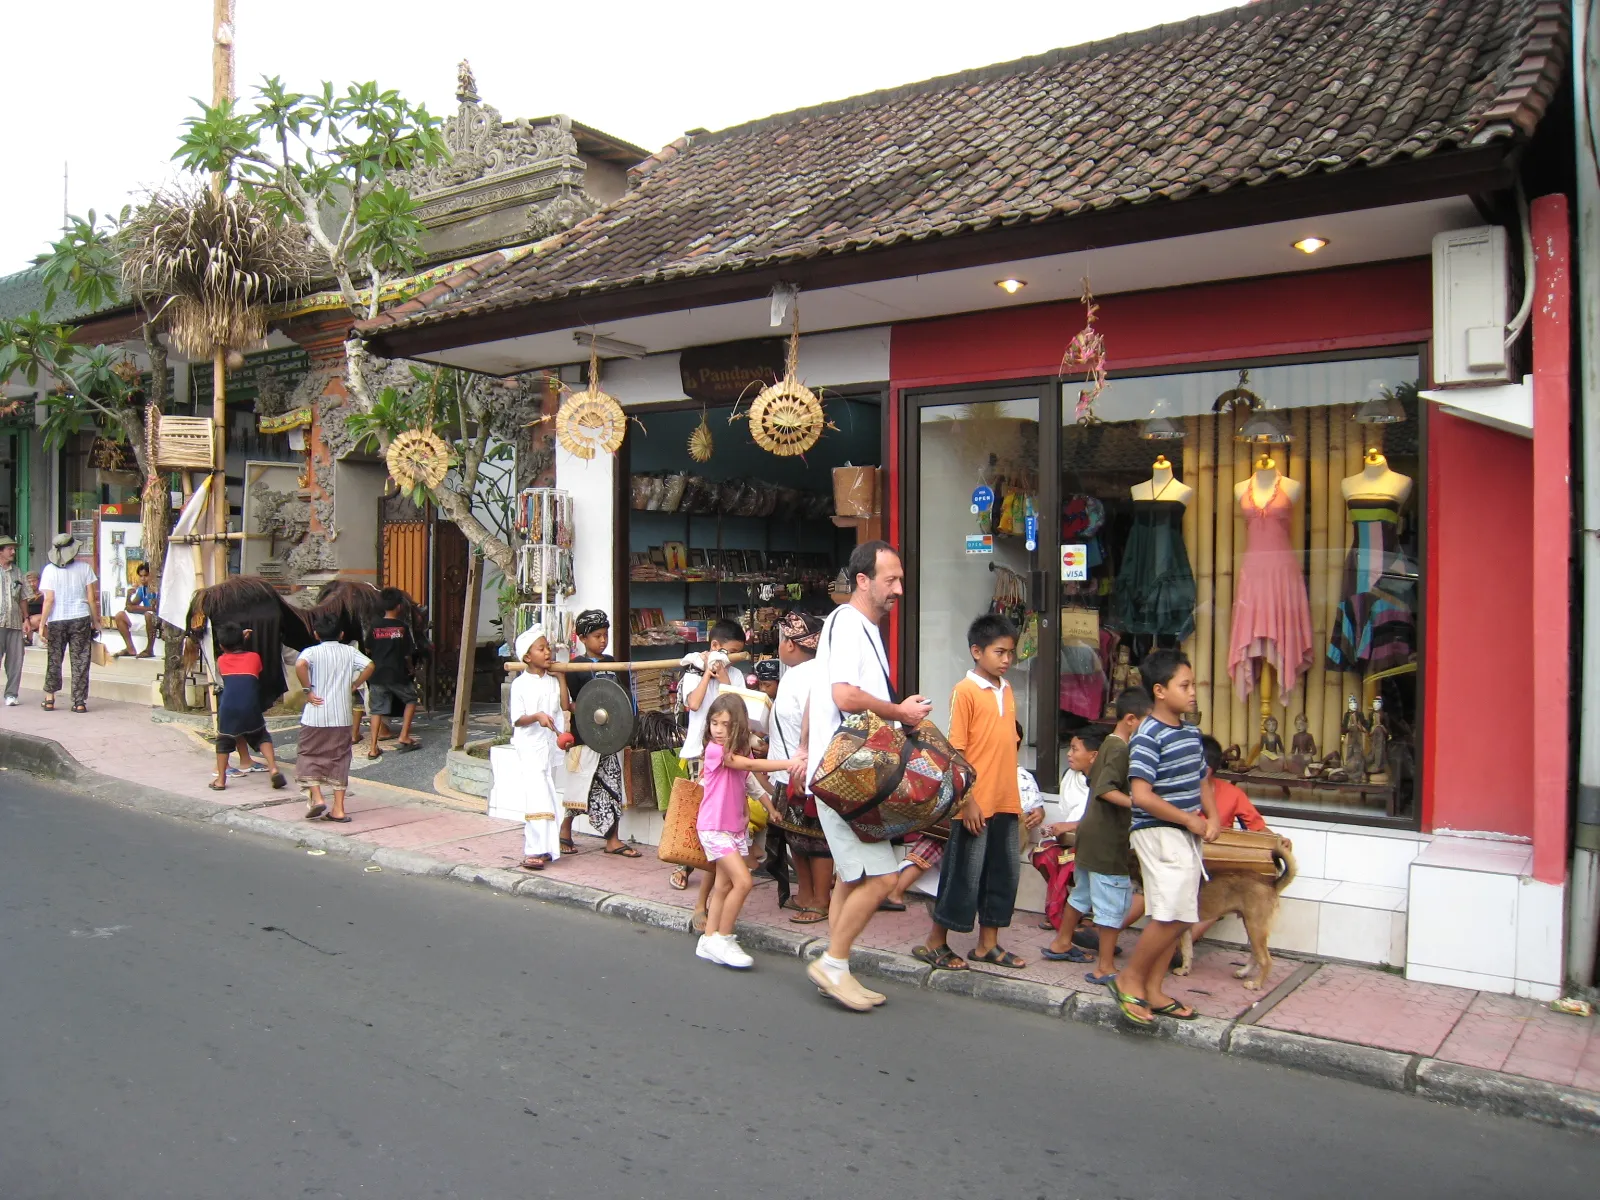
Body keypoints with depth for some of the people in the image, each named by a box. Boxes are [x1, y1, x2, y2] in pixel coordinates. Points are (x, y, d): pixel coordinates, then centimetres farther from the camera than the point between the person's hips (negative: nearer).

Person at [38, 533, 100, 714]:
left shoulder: (49, 570, -5)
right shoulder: (84, 568, -2)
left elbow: (49, 599, -9)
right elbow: (91, 598, -2)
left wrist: (42, 624, -3)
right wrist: (95, 621, 7)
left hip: (56, 621, 0)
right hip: (80, 619, 0)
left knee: (54, 660, 14)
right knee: (80, 661, 3)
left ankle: (49, 699, 18)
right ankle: (80, 702, 2)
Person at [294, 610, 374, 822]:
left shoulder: (312, 651, -2)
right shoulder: (349, 651, 6)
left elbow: (300, 664, -23)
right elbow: (369, 666, -8)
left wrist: (307, 690, -13)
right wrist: (353, 685, 3)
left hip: (315, 716, -2)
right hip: (342, 717, 2)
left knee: (310, 757, 12)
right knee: (339, 760, 8)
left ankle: (317, 799, -2)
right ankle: (338, 809, 6)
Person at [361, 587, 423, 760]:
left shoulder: (375, 626, 0)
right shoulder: (403, 627, -7)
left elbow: (367, 649, 10)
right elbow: (408, 654, -4)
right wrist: (409, 668, 16)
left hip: (377, 674, 2)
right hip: (397, 674, -2)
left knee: (376, 710, 7)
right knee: (410, 700, 19)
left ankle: (373, 747, 2)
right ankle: (403, 738, 10)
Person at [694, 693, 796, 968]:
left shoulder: (740, 751, 10)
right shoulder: (715, 750, -15)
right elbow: (751, 765, -25)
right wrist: (790, 763, -32)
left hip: (736, 828, 8)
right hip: (715, 828, -8)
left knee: (724, 886, 10)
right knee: (744, 881, -15)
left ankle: (709, 941, 19)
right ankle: (722, 939, -3)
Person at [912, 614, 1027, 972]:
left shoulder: (1007, 691, 10)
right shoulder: (965, 691, -11)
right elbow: (955, 751, -13)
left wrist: (1016, 799, 15)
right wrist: (967, 800, -16)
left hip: (1006, 804, 7)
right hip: (976, 804, -7)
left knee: (1003, 873, 13)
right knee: (964, 875, 1)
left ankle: (987, 944, 26)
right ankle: (935, 943, 16)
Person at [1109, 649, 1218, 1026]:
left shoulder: (1191, 732, 10)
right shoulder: (1147, 737, -16)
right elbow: (1142, 796, -22)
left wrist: (1212, 817, 3)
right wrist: (1191, 820, -15)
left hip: (1186, 835, 9)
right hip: (1158, 833, -9)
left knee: (1179, 916, 10)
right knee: (1172, 914, -14)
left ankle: (1153, 989, 19)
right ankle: (1129, 978, 3)